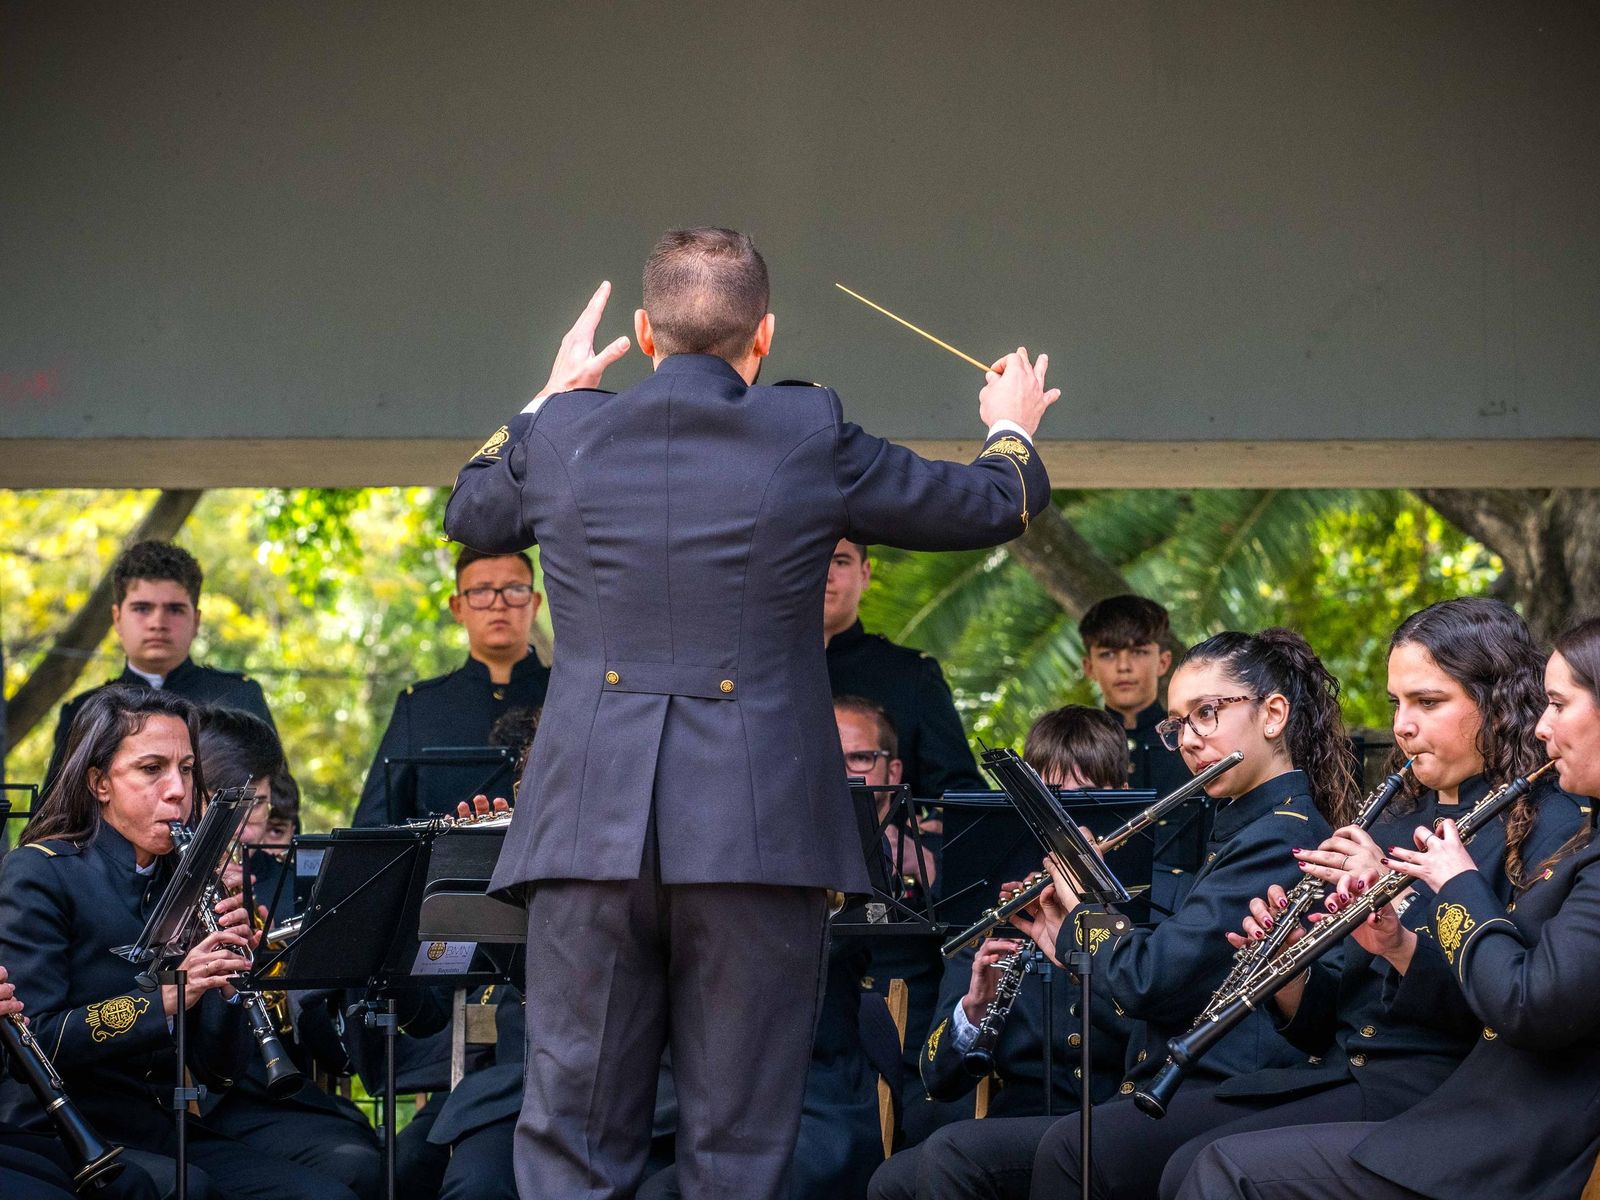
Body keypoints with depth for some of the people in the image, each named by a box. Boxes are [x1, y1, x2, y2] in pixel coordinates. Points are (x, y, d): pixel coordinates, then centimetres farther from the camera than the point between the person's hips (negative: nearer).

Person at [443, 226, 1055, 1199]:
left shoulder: (563, 433, 5)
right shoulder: (812, 437, -1)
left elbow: (471, 515, 28)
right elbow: (992, 509, 13)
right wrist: (1012, 432, 36)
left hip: (590, 830, 2)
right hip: (757, 829, -2)